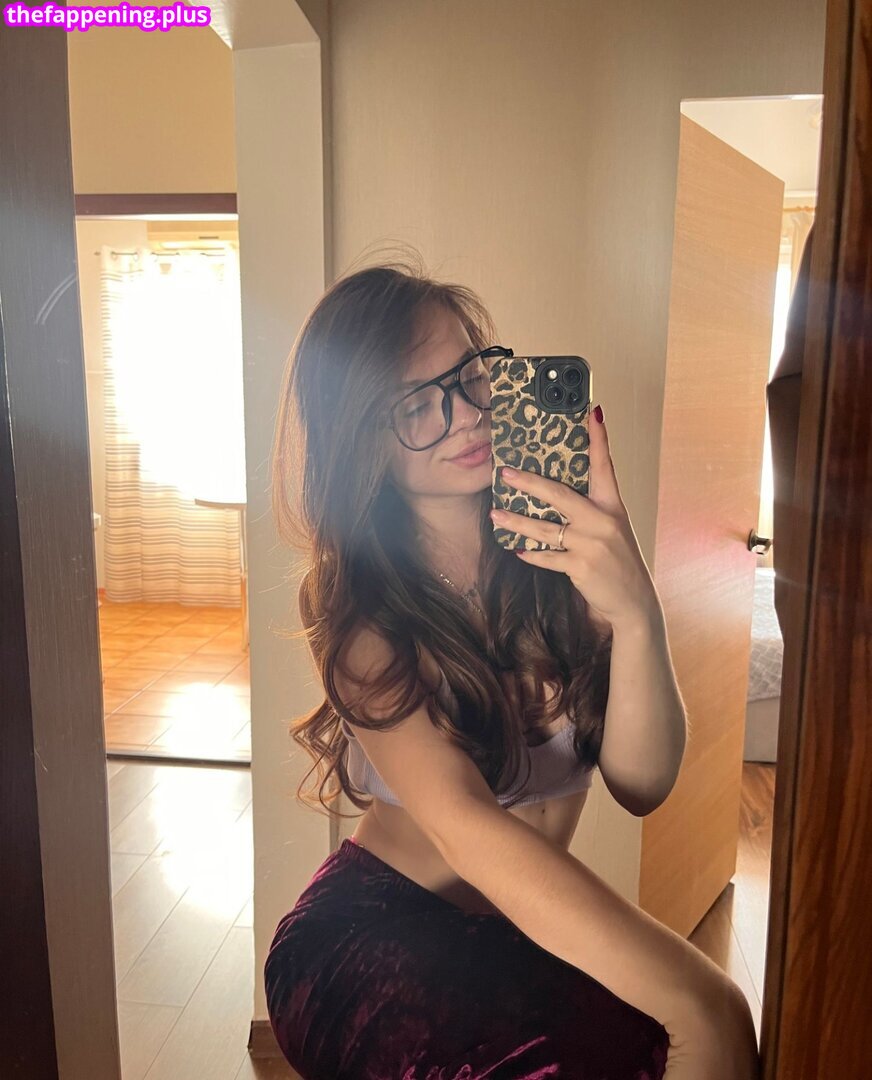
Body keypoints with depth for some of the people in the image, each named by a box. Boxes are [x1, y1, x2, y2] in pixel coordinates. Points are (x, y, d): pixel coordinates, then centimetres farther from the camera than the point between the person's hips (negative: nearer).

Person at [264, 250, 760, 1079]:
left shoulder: (562, 549, -4)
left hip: (527, 942, 4)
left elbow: (641, 786, -12)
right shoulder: (359, 608, -12)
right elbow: (465, 824, -26)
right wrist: (699, 999, -33)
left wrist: (632, 609, -28)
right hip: (377, 944, -3)